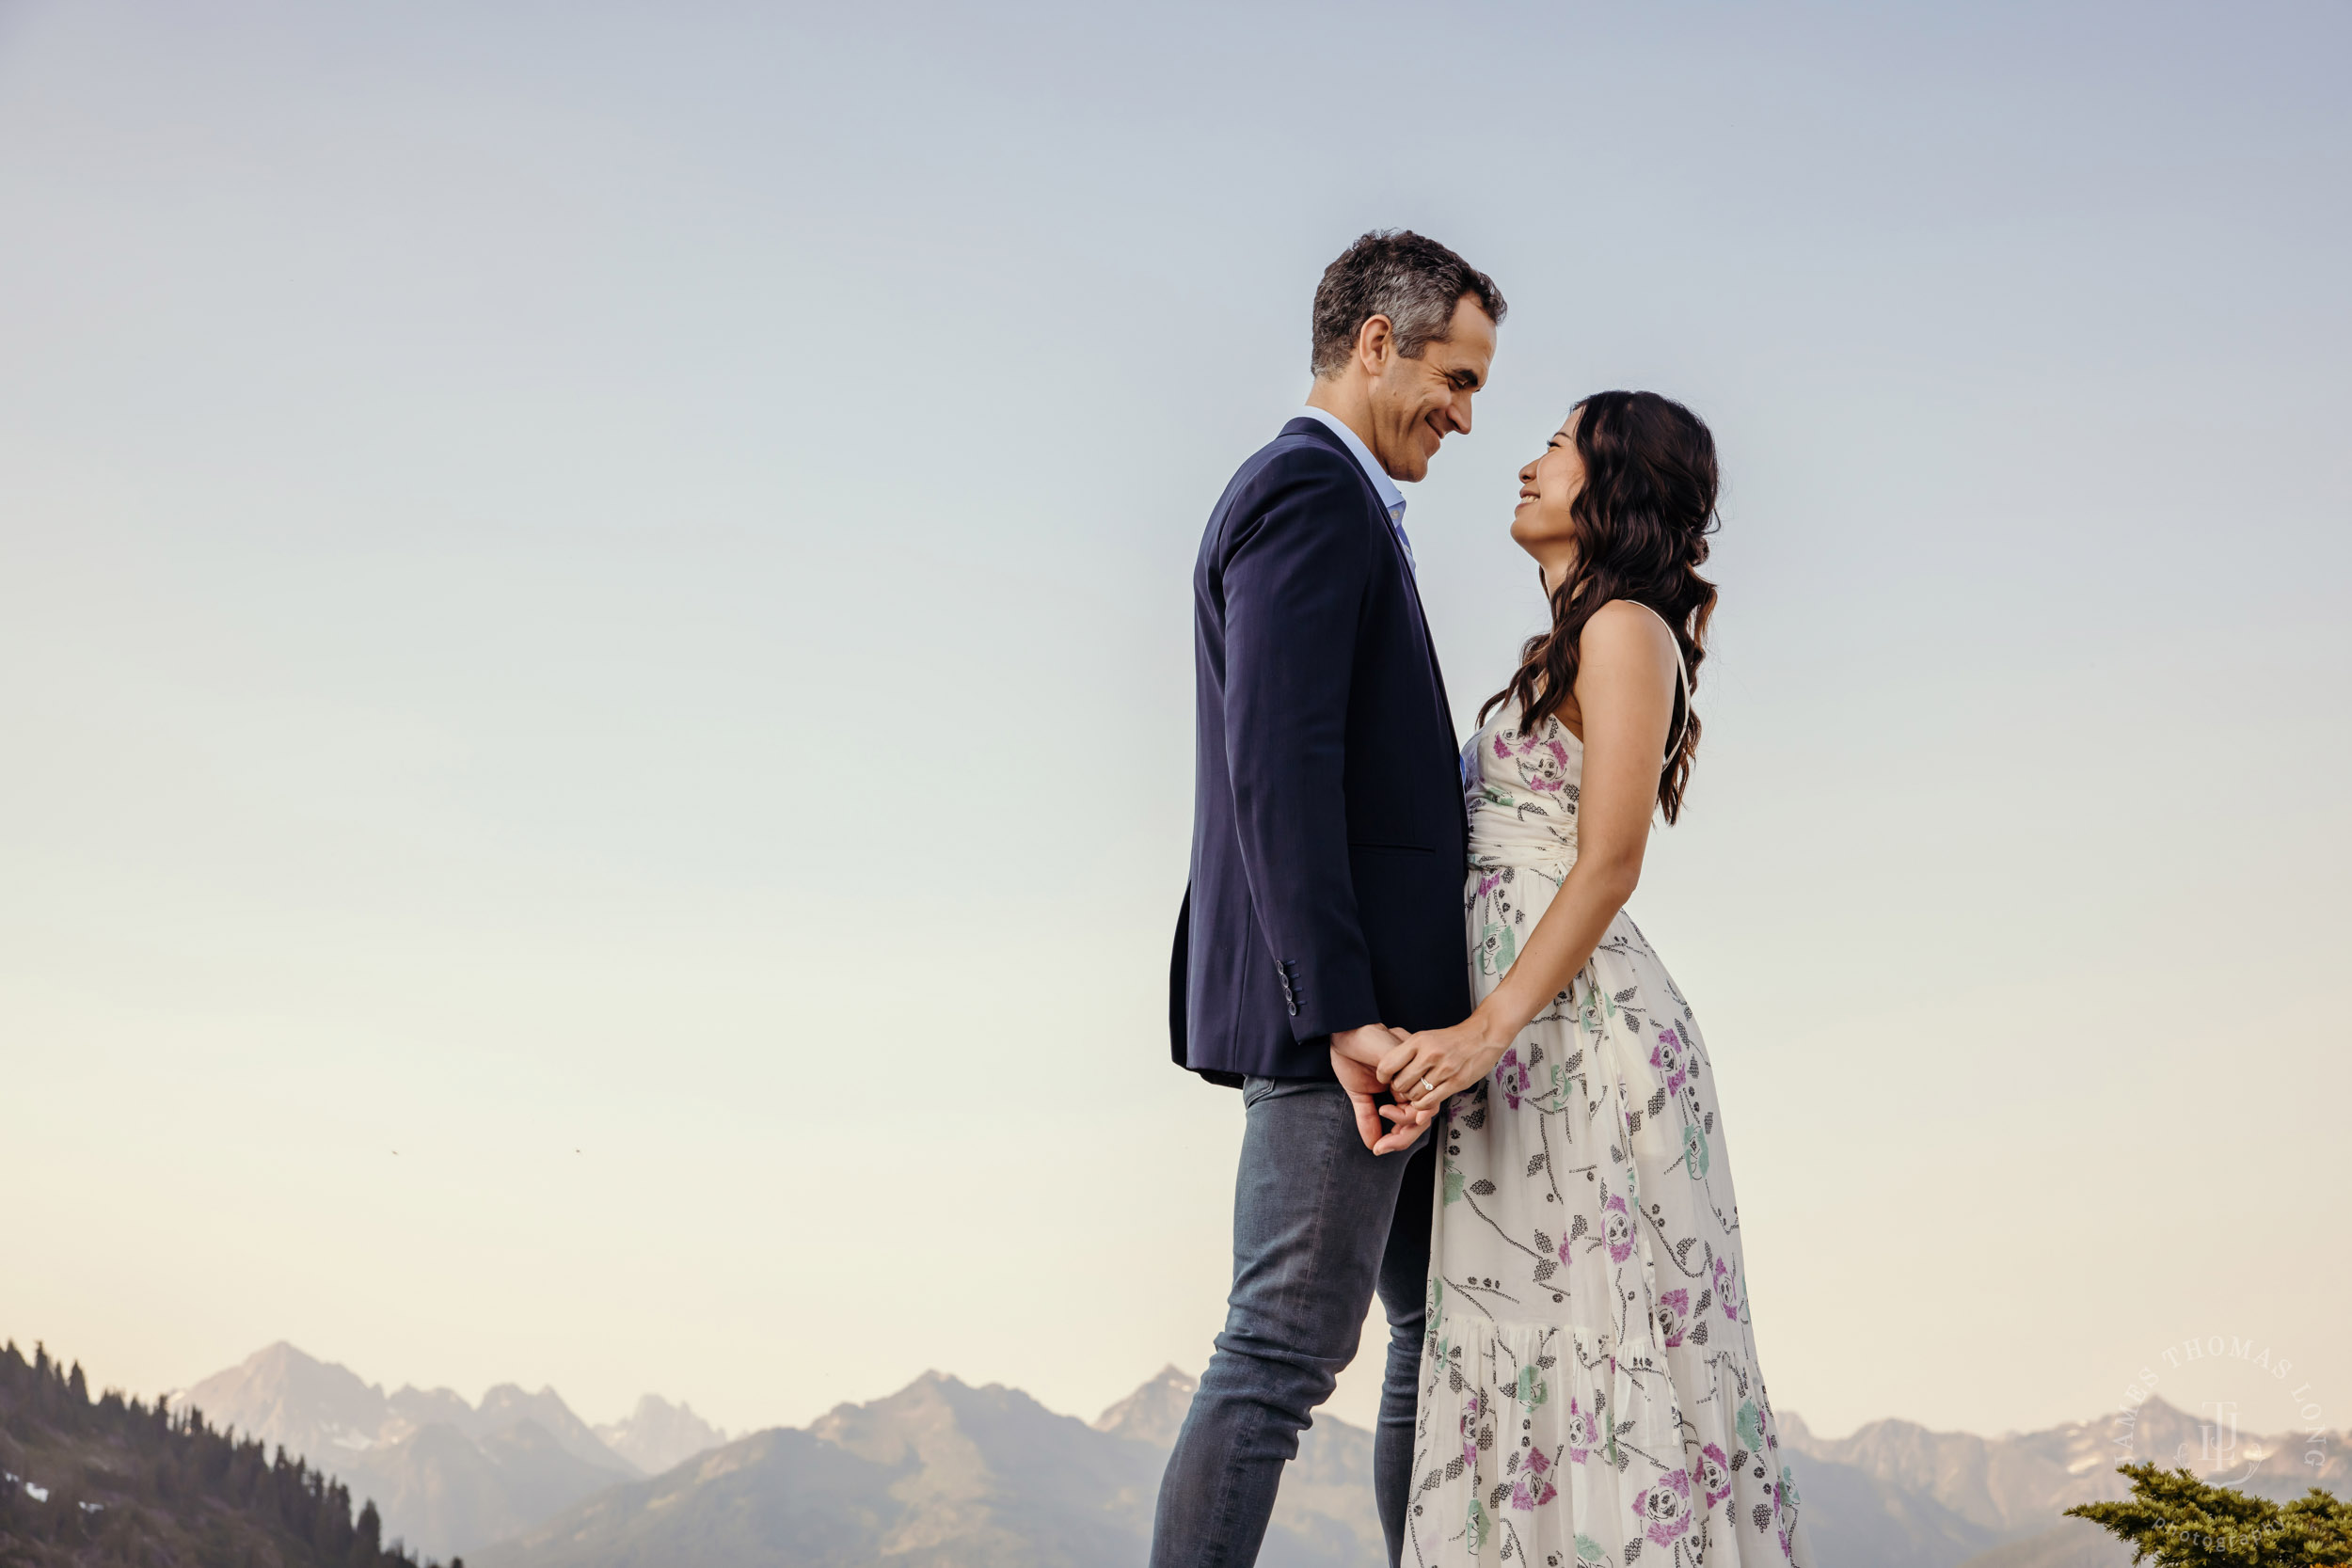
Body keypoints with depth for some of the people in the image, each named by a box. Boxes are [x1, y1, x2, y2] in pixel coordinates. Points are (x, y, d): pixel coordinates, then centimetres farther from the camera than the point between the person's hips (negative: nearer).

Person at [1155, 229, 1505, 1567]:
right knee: (1285, 1353, -7)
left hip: (1377, 1006, 11)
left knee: (1443, 1335, 14)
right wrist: (1344, 1014, -25)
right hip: (1344, 1009, -11)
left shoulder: (1331, 504, 22)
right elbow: (1277, 769, -21)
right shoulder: (1310, 493, -11)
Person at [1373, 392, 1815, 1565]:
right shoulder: (1564, 647, 20)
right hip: (1527, 1056, 9)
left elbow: (1609, 863, -16)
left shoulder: (1626, 630, -7)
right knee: (1524, 1359, 8)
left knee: (1612, 1348, -6)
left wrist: (1488, 1028, -23)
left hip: (1581, 1035, -9)